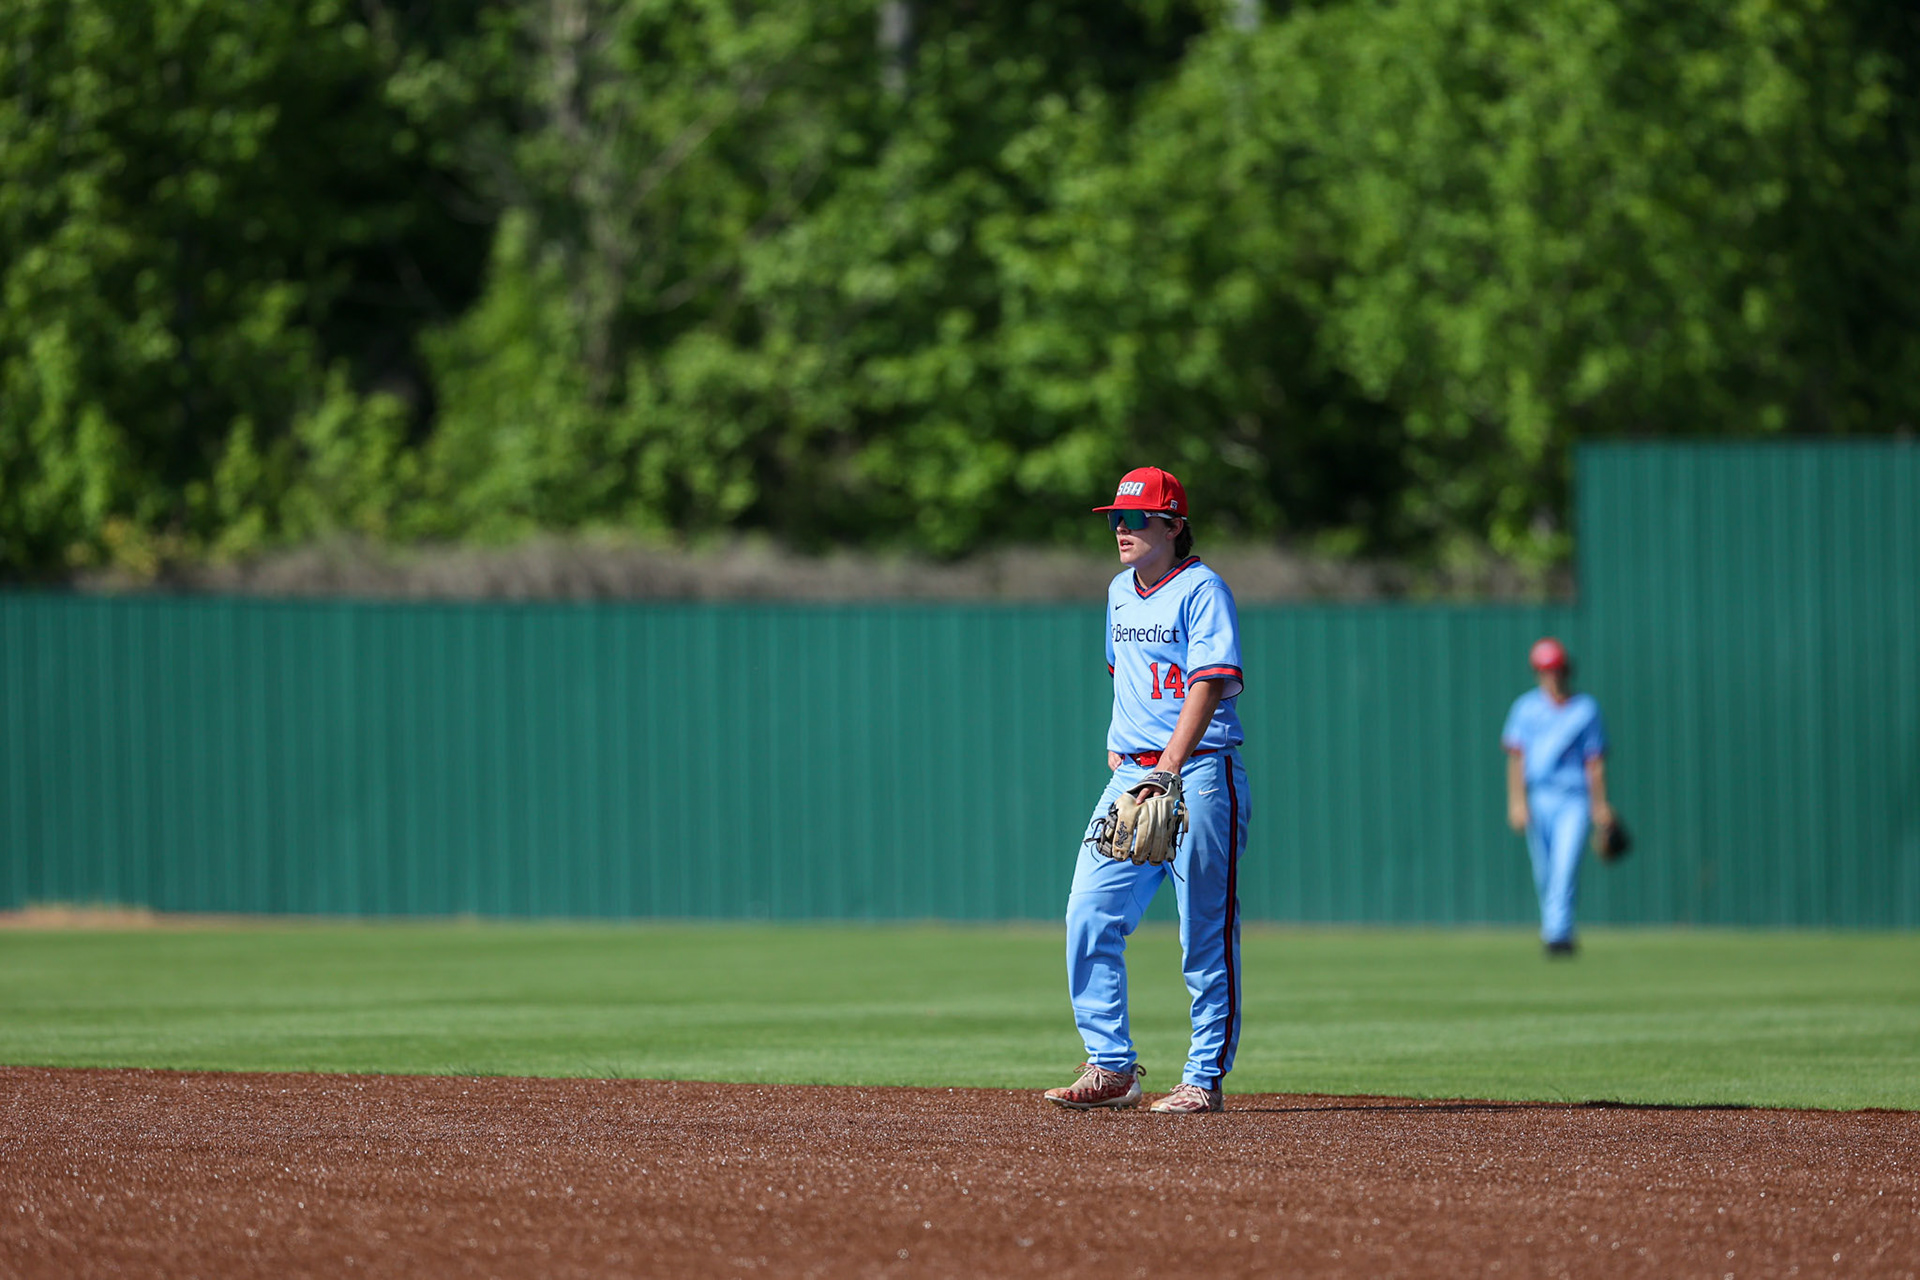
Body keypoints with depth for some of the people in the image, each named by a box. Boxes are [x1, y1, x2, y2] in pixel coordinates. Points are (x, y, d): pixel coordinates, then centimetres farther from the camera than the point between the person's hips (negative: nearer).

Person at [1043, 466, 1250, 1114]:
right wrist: (1119, 744, 16)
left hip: (1199, 774, -8)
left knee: (1206, 934, -4)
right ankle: (1110, 1067, 2)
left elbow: (1207, 688, -19)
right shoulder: (1121, 592, 16)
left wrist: (1167, 770, -29)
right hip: (1131, 772, 8)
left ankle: (1205, 1078, 1)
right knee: (1089, 914, -3)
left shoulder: (1201, 591, -9)